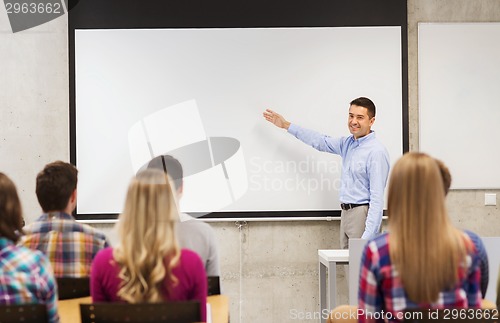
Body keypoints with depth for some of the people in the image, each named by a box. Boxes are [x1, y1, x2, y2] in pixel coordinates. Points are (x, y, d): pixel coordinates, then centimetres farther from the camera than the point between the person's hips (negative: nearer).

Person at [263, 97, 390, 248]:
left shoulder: (377, 152, -14)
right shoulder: (347, 143, 11)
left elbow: (377, 197, -19)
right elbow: (320, 142, 25)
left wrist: (368, 236, -24)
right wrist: (286, 125, 27)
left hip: (362, 214, -8)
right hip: (346, 213, 8)